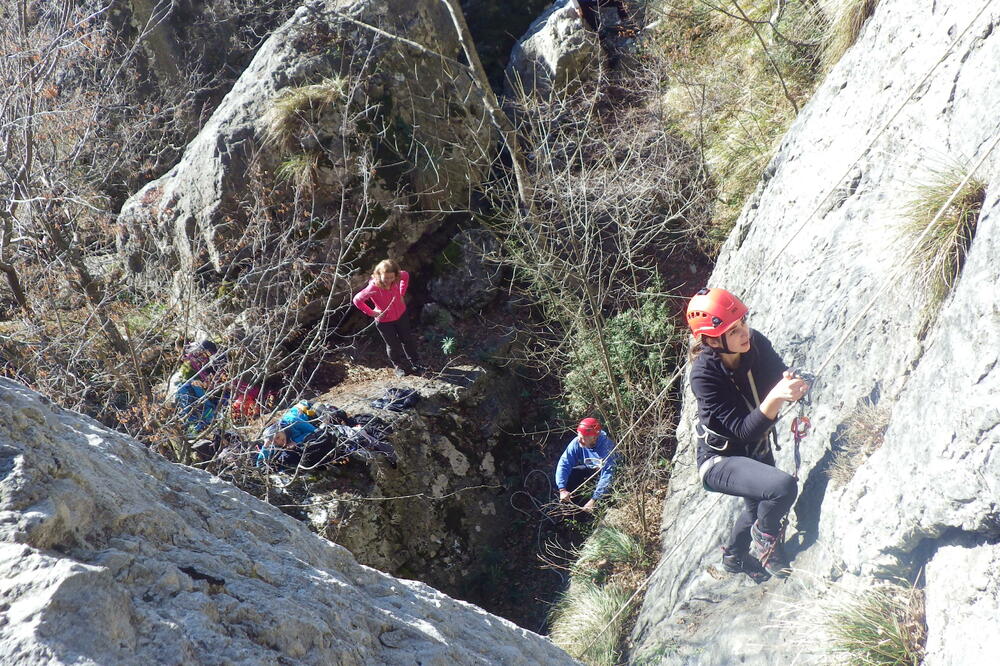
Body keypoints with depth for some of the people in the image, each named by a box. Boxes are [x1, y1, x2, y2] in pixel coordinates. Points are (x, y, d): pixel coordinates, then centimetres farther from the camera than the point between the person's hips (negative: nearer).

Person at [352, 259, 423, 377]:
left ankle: (415, 364, 41)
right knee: (393, 345, 12)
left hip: (401, 314, 4)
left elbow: (406, 275, 2)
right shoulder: (373, 288, -36)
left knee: (408, 340, 19)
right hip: (384, 320, -4)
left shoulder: (396, 279, -23)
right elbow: (357, 300, -28)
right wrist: (371, 312, -22)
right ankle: (399, 367, 38)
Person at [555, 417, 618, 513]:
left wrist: (594, 500, -44)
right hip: (591, 469, 4)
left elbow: (607, 474, -41)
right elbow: (564, 464, -25)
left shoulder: (606, 446, -38)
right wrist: (562, 490, -36)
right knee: (570, 474, -18)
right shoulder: (577, 443, -25)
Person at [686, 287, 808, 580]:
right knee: (783, 486, -31)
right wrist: (775, 397, -48)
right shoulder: (705, 374, -32)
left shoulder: (756, 343, -17)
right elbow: (745, 430, -32)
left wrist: (793, 385, -29)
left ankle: (734, 556, 62)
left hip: (757, 450, 7)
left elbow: (782, 374, -5)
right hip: (720, 460, -7)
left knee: (759, 507, 29)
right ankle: (765, 539, 1)